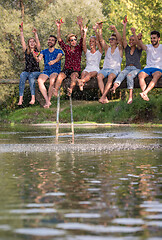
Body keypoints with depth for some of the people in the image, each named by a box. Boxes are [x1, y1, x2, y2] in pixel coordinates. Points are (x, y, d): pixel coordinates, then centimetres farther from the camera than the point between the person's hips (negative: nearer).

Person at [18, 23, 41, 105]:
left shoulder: (37, 50, 7)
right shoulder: (26, 51, 13)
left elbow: (38, 42, -9)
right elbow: (22, 41, 3)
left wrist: (35, 33, -23)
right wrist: (21, 31, -7)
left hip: (36, 71, -2)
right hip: (27, 71, 2)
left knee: (31, 76, -35)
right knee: (22, 75, -31)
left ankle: (33, 98, -42)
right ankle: (20, 98, -41)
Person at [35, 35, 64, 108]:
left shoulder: (59, 51, 9)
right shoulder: (44, 51, 17)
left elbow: (58, 58, -13)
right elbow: (39, 59, -2)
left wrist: (54, 61, -38)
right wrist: (37, 58, -28)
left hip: (56, 70, -3)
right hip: (46, 70, 3)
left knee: (52, 80, -37)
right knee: (39, 80, -31)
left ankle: (48, 100, -24)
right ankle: (47, 101, -34)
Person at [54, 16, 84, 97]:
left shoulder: (79, 48, 8)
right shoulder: (66, 48, 12)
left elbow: (82, 38, -4)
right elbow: (59, 40, 5)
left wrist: (81, 26, -16)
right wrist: (58, 28, -5)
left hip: (76, 70, -1)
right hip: (66, 69, 1)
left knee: (74, 75, -35)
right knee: (60, 75, -30)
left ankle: (70, 90, -54)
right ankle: (55, 92, -46)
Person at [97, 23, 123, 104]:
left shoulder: (119, 49, 10)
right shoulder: (107, 48, 21)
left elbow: (120, 39, -7)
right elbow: (101, 39, 11)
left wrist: (115, 29, -21)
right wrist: (100, 29, -1)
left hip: (115, 70, -3)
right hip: (105, 69, 3)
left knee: (110, 76, -37)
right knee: (99, 76, -30)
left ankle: (102, 97, -44)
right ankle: (105, 97, -40)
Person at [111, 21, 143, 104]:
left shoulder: (138, 50, 8)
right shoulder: (127, 49, 16)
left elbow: (138, 42, -13)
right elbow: (124, 38, 7)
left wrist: (134, 33, -25)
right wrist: (124, 26, 0)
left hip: (136, 69, -3)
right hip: (127, 68, 3)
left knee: (129, 75, -36)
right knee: (122, 73, -33)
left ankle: (130, 96, -49)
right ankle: (115, 86, -64)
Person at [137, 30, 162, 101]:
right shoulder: (149, 47, 12)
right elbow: (142, 46, -10)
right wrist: (139, 39, -30)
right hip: (148, 67, 2)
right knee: (140, 75, -30)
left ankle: (145, 92, -52)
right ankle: (145, 96, -45)